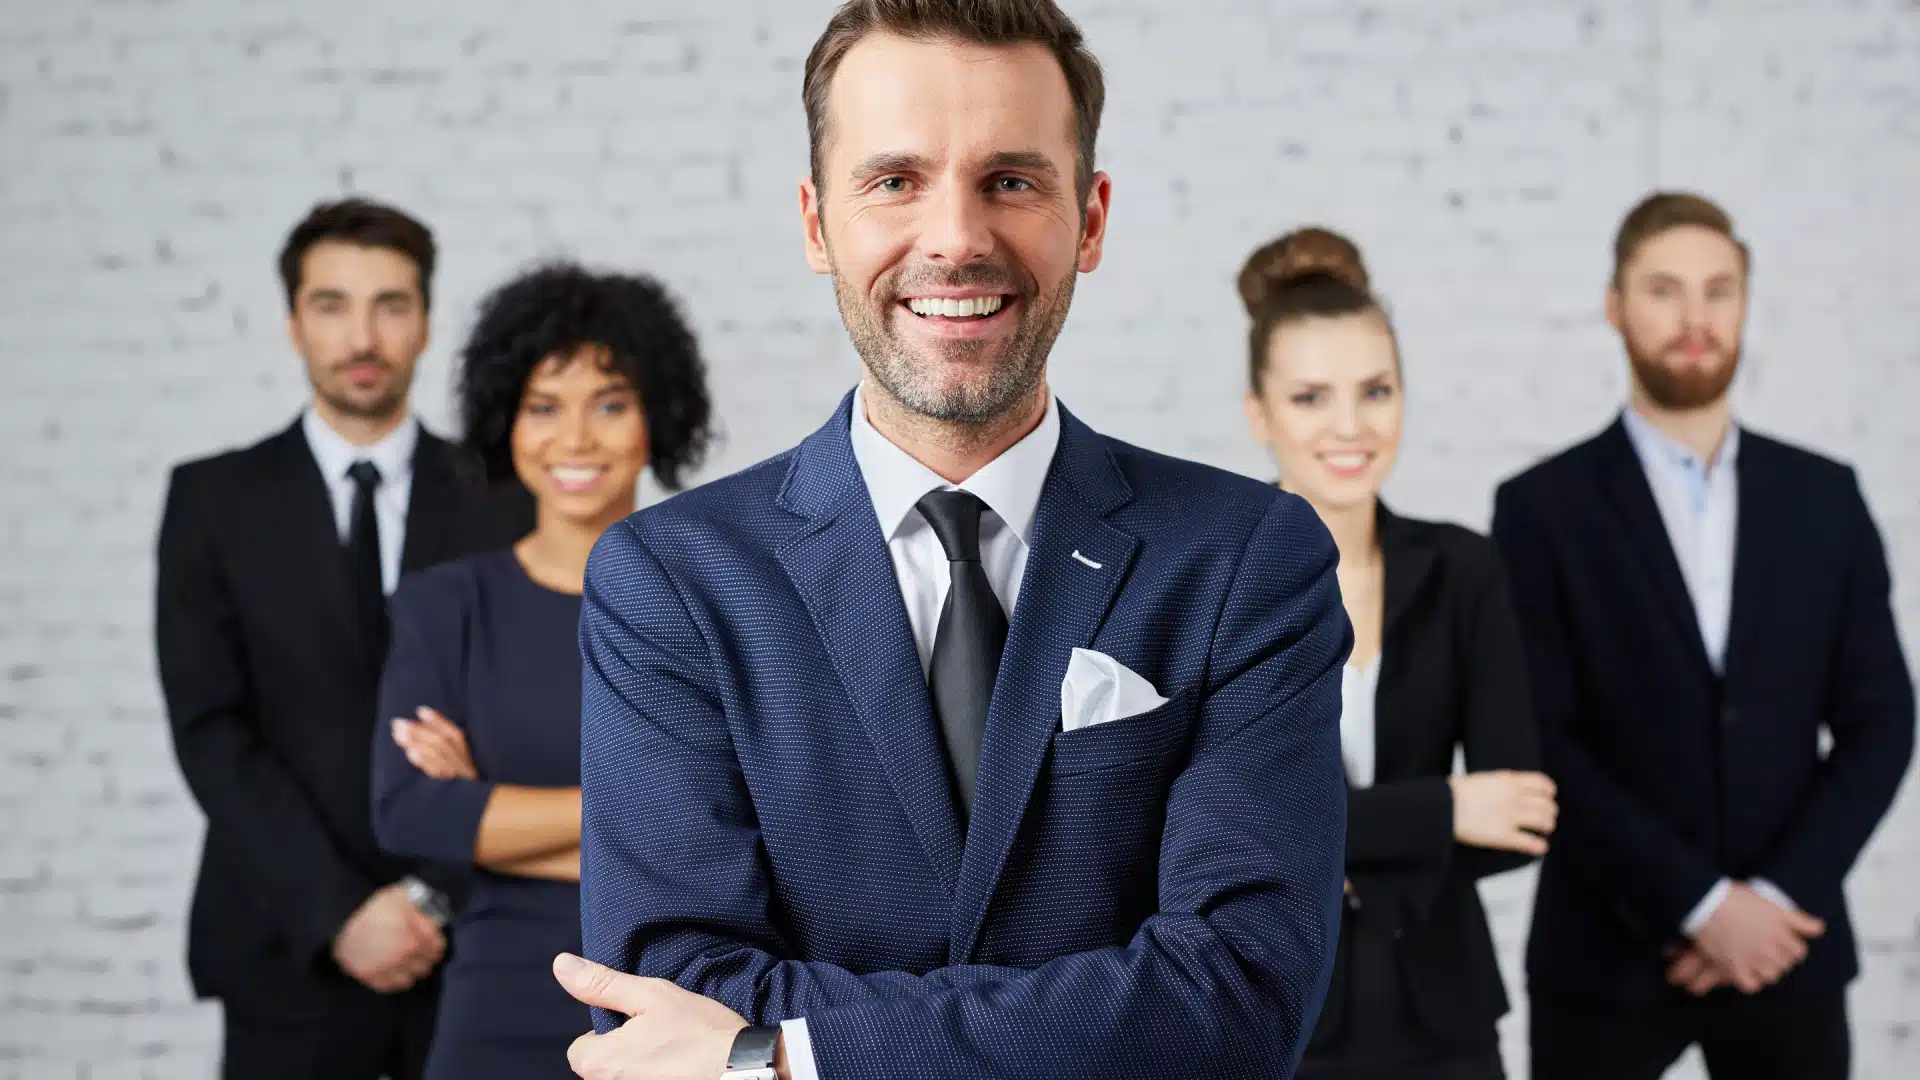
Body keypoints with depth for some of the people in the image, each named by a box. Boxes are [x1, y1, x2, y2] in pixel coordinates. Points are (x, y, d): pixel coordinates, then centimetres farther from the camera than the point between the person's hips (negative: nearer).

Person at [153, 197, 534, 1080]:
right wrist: (337, 914, -12)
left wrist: (439, 898, -11)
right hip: (292, 953, 0)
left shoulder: (500, 502, 5)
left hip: (471, 945, 1)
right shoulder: (214, 500, 3)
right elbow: (212, 732, -4)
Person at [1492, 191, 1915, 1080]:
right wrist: (1700, 902, -13)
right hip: (1608, 957, -2)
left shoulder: (1824, 498, 7)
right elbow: (1542, 743, -8)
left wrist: (1781, 895, -7)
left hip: (1786, 947, 2)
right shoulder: (1542, 507, -3)